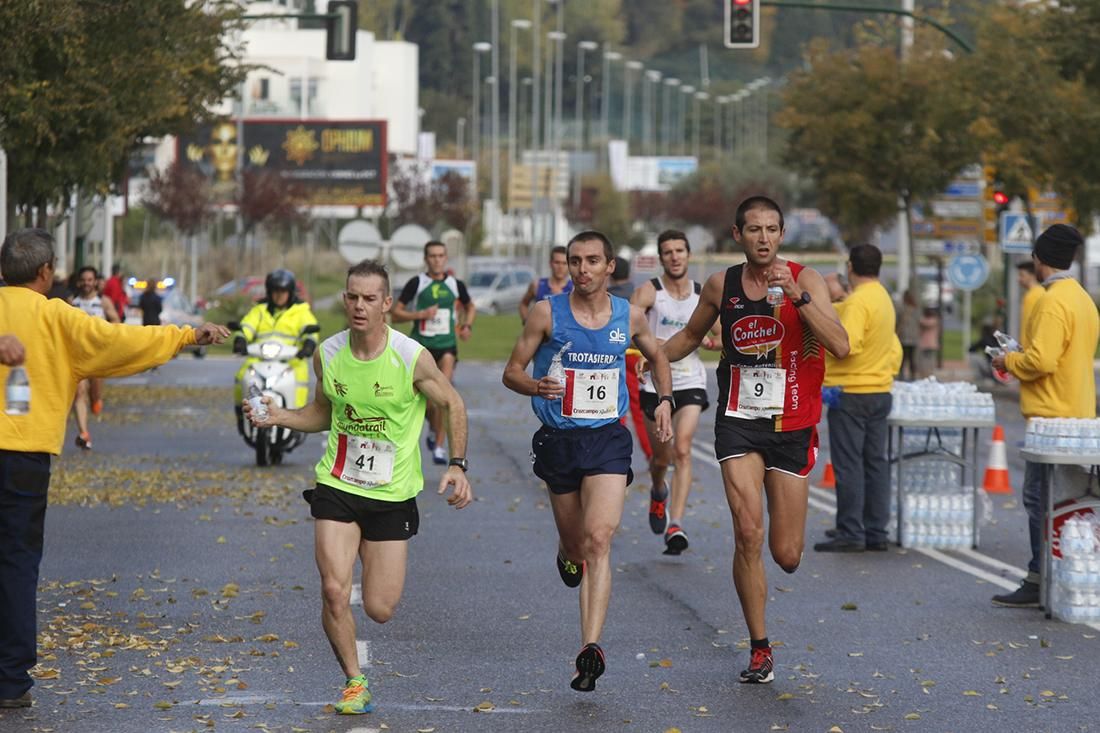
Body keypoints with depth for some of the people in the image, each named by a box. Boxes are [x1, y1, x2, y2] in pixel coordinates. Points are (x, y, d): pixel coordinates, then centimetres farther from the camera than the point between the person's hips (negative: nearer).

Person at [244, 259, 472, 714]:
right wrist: (279, 417, -5)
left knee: (380, 610, 1)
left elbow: (452, 405, -1)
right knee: (334, 590, -14)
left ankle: (372, 555, 38)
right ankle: (354, 682, 8)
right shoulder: (327, 355, -4)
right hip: (337, 487, 2)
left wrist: (457, 465, -12)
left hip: (392, 495, -2)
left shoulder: (412, 358, -15)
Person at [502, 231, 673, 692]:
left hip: (608, 440, -1)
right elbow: (512, 371, -1)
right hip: (558, 441, 1)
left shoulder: (629, 317, 2)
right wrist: (536, 387, -22)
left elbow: (657, 357, 22)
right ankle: (569, 555, 55)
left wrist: (664, 400, 6)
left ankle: (591, 649, -24)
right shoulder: (547, 314, -4)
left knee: (599, 539, -18)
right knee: (575, 545, 13)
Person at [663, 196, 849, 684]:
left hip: (791, 426, -1)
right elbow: (690, 337, 23)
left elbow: (840, 346, -18)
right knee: (748, 533, -16)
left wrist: (795, 295, -25)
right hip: (739, 422, 1)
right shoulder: (721, 286, 3)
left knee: (786, 555, 1)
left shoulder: (805, 280, -5)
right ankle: (760, 649, -5)